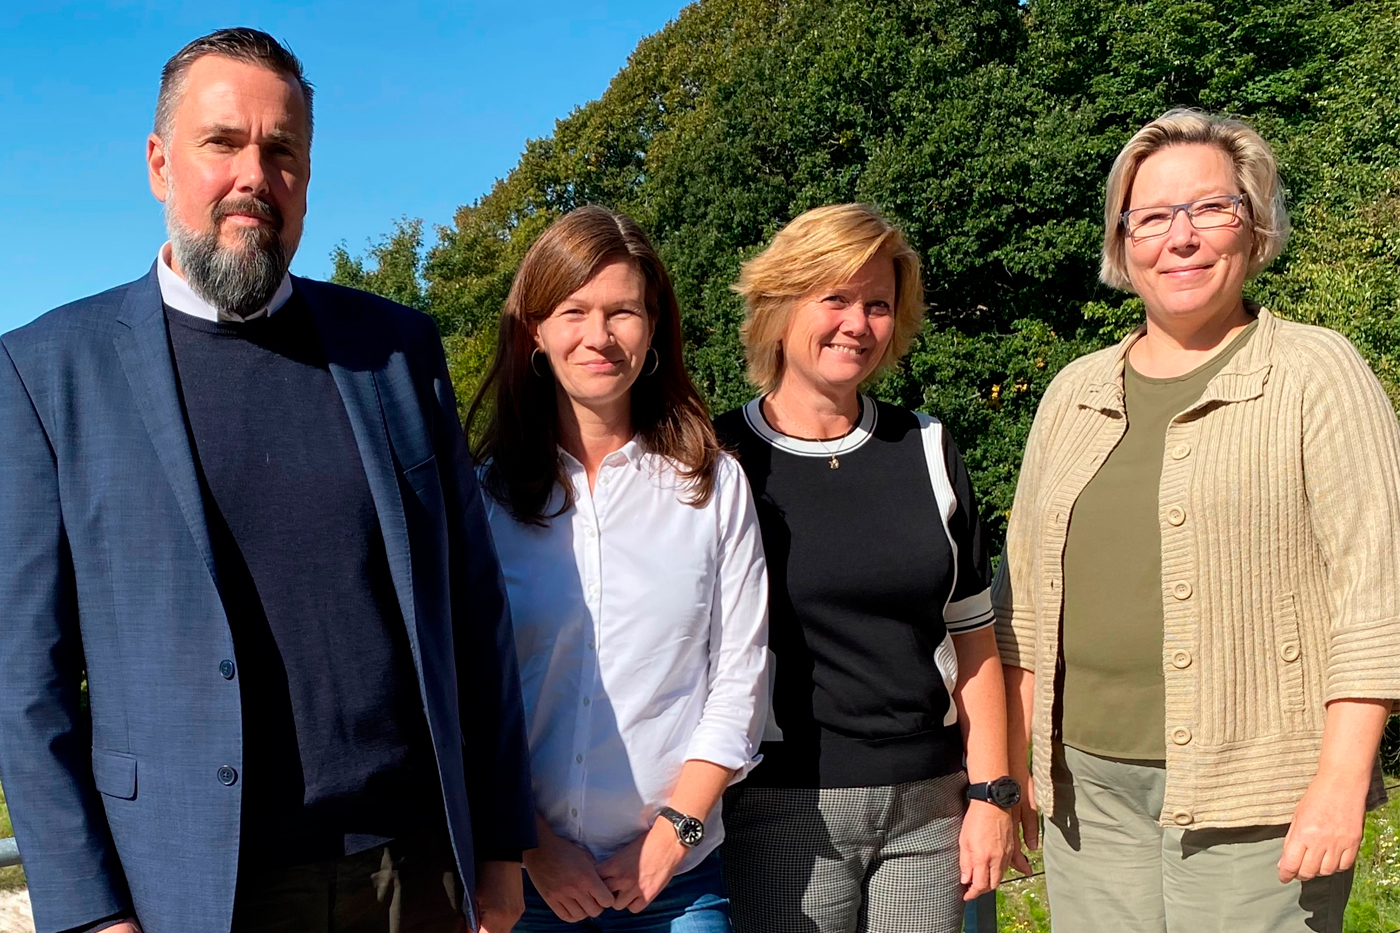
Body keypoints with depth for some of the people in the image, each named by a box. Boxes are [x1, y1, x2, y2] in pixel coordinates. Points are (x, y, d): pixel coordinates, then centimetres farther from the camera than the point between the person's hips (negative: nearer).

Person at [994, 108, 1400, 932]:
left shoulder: (1317, 375, -3)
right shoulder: (1075, 392, 10)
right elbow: (1024, 592, 13)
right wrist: (1010, 765, 11)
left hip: (1252, 795, -4)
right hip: (1088, 784, 4)